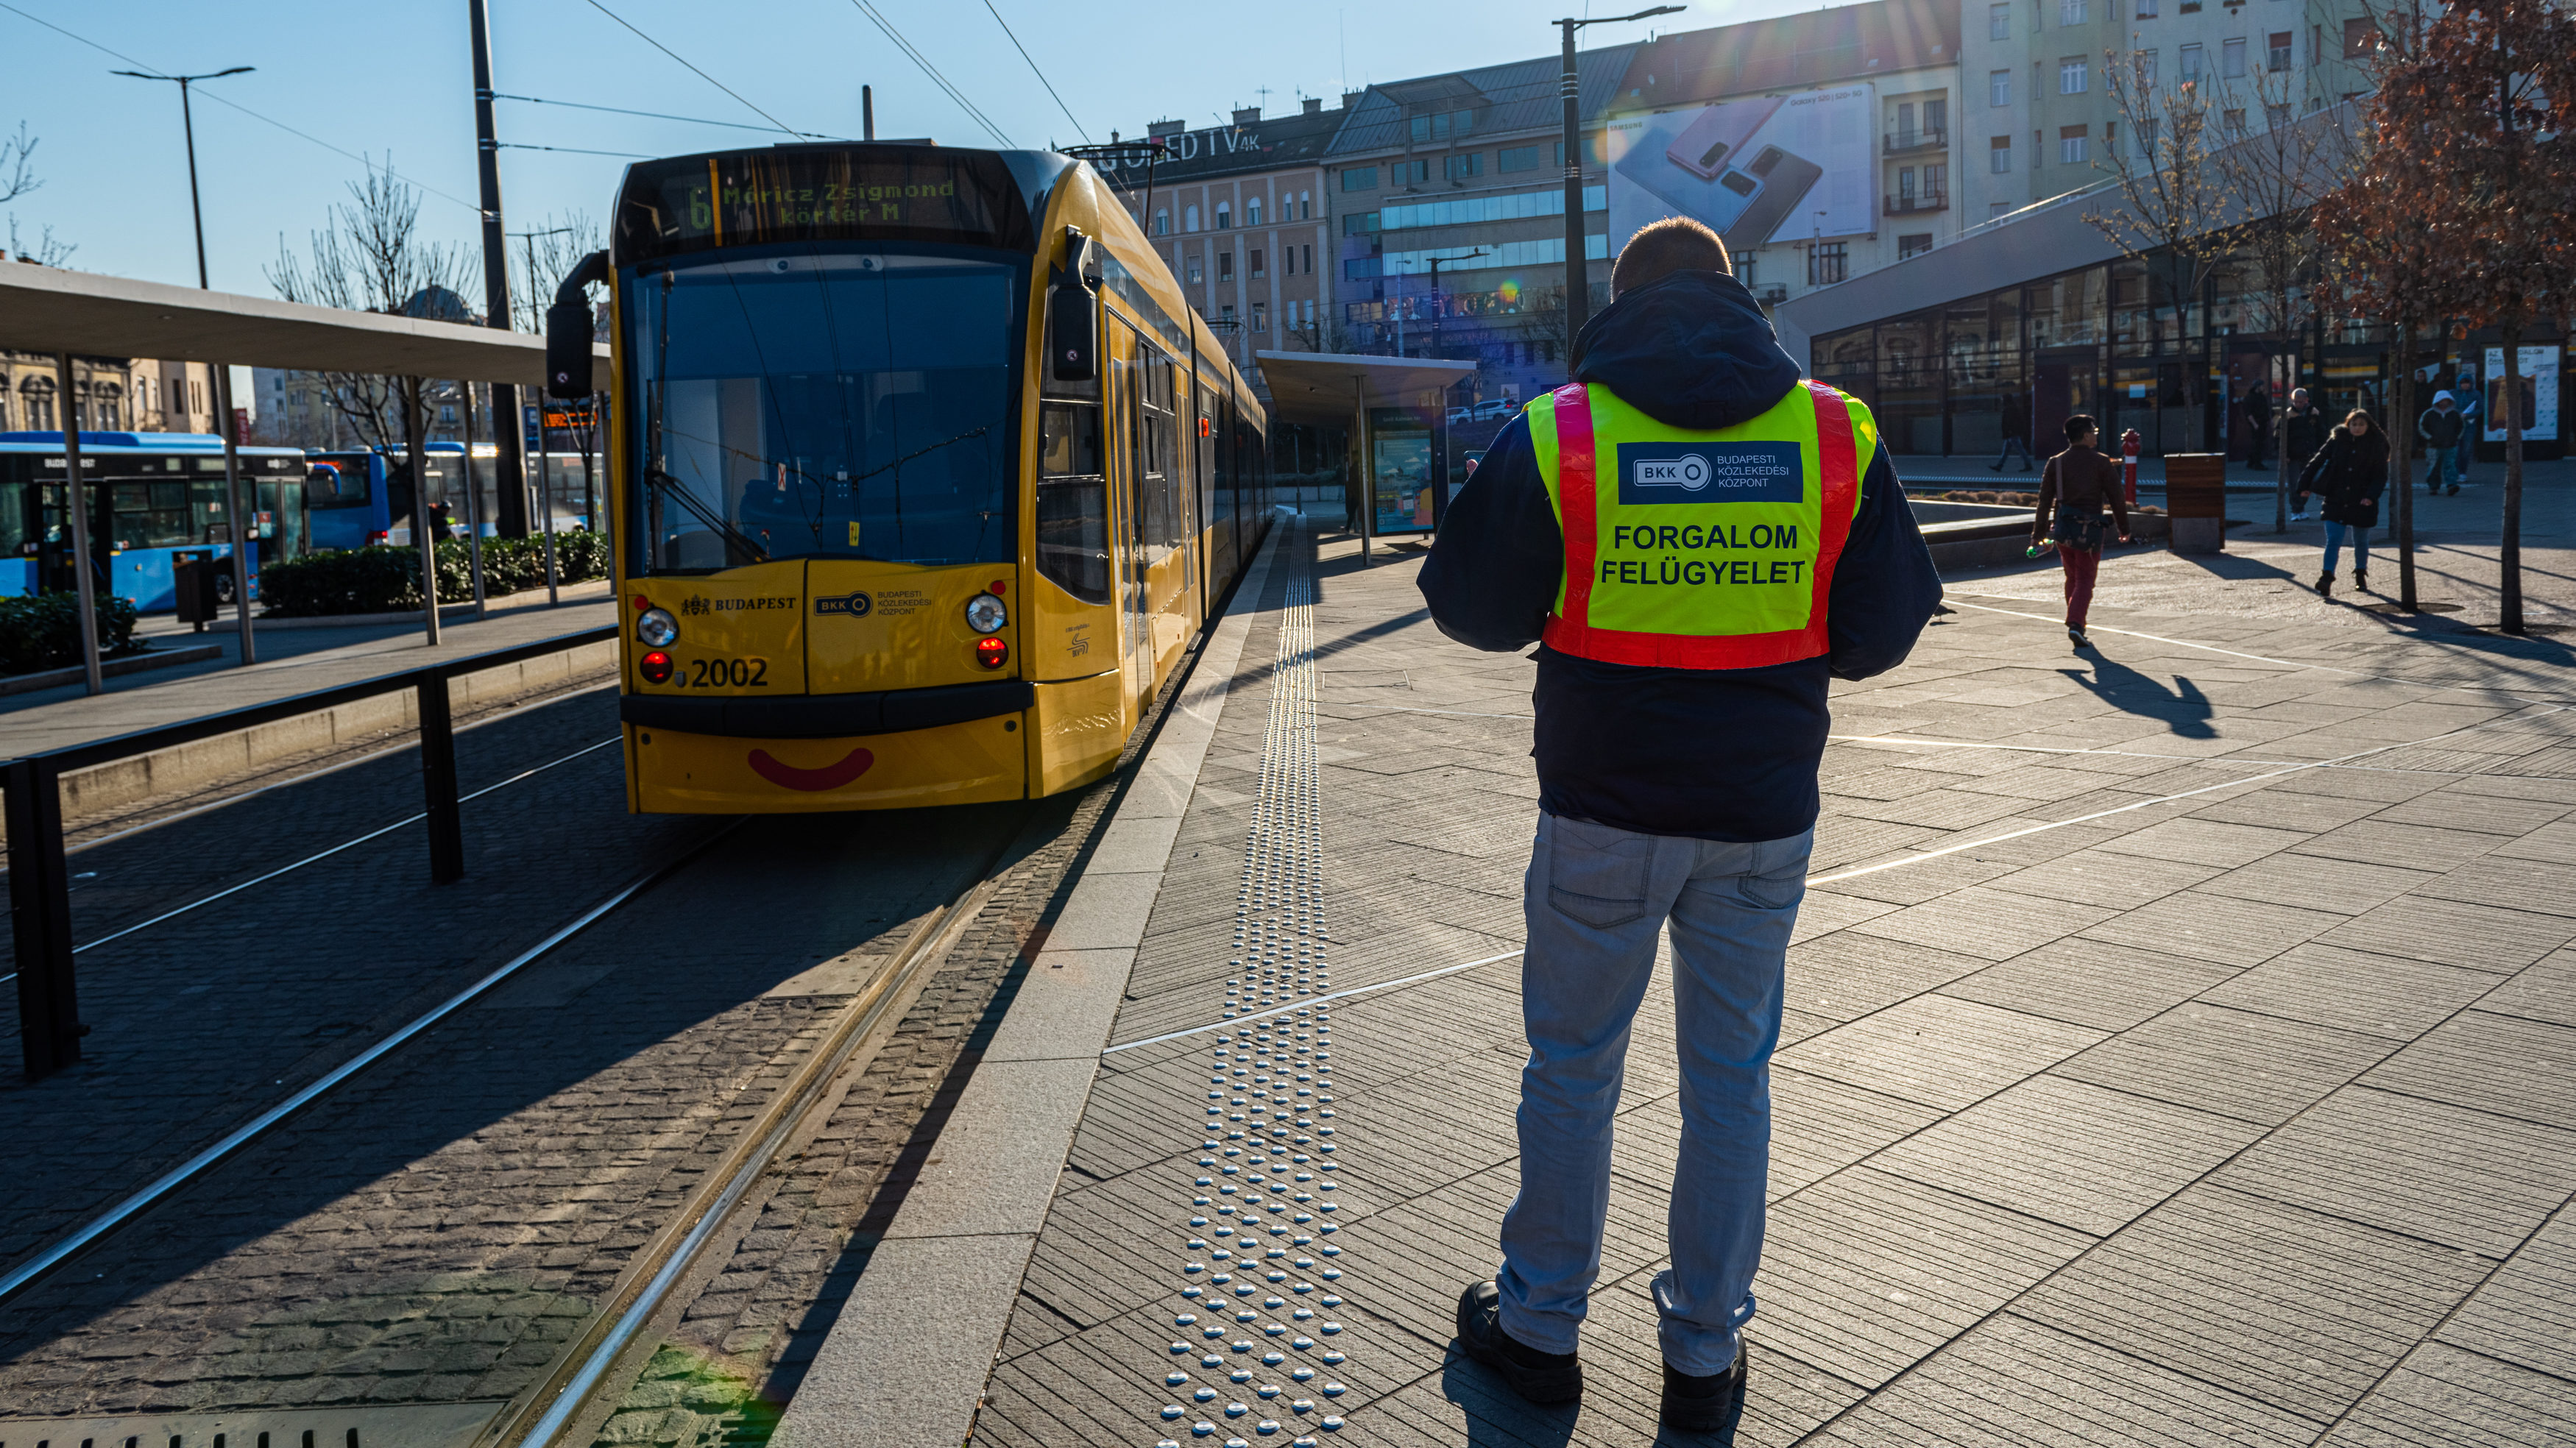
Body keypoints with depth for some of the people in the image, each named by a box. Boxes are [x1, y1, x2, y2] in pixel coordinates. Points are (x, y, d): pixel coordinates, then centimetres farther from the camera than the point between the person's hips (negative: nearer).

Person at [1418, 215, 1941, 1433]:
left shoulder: (1557, 434, -9)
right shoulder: (1838, 436, -2)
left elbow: (1470, 609, -2)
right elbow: (1882, 631, 3)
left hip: (1603, 813, -2)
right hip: (1765, 815, 2)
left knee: (1573, 1069, 14)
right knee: (1730, 1078, 14)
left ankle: (1539, 1328, 28)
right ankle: (1706, 1355, 25)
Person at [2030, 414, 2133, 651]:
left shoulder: (2055, 463, 4)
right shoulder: (2102, 463, -4)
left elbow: (2044, 501, 3)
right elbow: (2117, 498, -3)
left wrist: (2038, 534, 6)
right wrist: (2124, 529, 9)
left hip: (2062, 527, 3)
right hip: (2089, 529, -3)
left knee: (2072, 578, 18)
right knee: (2085, 580, 1)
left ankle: (2076, 624, 23)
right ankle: (2075, 624, -16)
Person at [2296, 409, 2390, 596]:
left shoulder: (2376, 446, -1)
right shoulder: (2337, 441, 0)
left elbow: (2381, 475, -2)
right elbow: (2317, 461, 4)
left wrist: (2371, 496, -17)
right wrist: (2305, 486, -4)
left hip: (2362, 504, 0)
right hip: (2336, 502, 0)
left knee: (2361, 542, 15)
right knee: (2333, 540, -10)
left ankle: (2360, 576, 34)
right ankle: (2327, 578, -15)